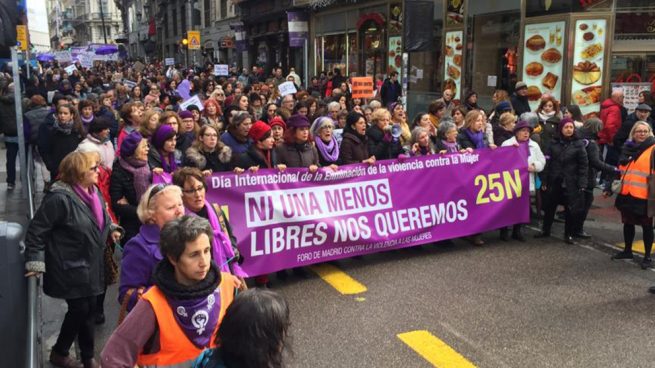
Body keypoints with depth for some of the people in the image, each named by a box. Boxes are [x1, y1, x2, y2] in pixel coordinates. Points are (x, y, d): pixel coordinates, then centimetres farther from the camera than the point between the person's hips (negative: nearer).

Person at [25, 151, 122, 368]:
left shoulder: (93, 192, 5)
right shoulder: (60, 198, -23)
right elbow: (36, 231, -18)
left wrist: (112, 229, 8)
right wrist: (35, 262, -19)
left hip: (91, 265, 8)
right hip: (70, 268, -8)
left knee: (89, 309, 13)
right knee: (80, 309, -1)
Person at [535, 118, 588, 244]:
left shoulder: (579, 144, -2)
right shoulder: (554, 143, 3)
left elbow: (583, 165, -4)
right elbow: (547, 162, 3)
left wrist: (582, 184, -10)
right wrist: (544, 181, -1)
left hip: (571, 183, -2)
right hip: (554, 181, 2)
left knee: (571, 209, 3)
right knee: (549, 207, 12)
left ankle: (569, 234, 18)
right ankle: (545, 230, 29)